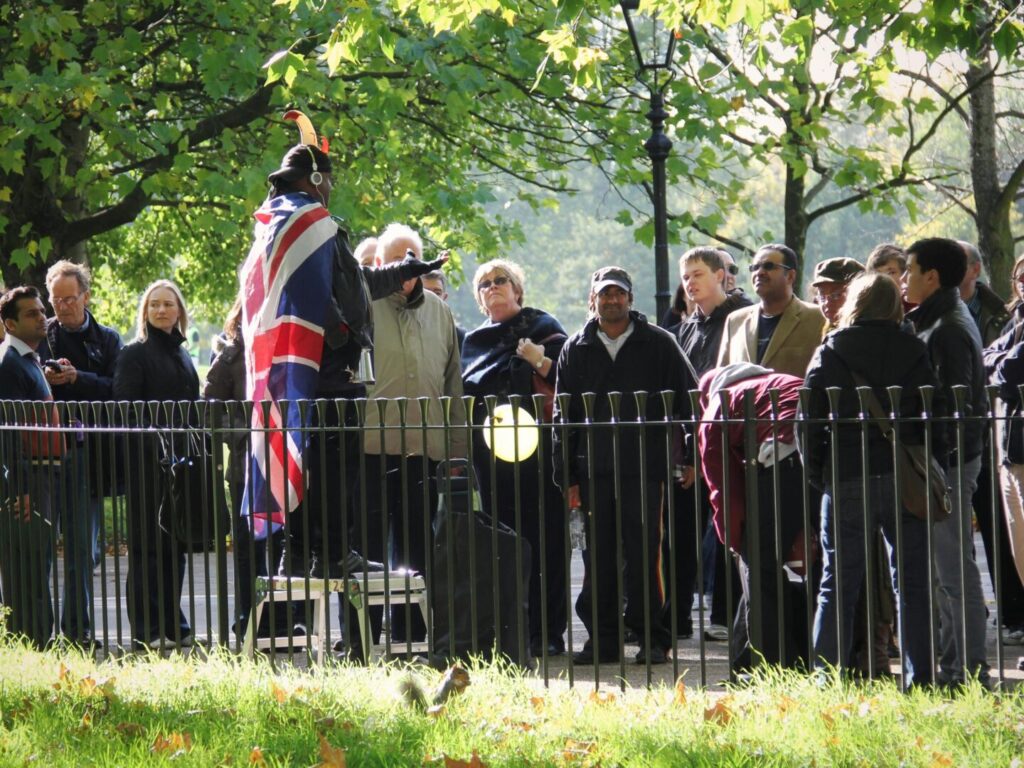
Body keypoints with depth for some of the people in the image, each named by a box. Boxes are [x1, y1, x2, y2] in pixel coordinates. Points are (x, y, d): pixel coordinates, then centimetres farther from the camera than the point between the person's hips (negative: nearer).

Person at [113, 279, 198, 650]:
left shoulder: (182, 355, 17)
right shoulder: (134, 354, -4)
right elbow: (126, 408, -12)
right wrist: (153, 440, -22)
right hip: (147, 462, -7)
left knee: (176, 543, 10)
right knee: (148, 544, -4)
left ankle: (172, 625, 16)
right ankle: (147, 629, -1)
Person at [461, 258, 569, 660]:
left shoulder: (542, 327, 6)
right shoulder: (475, 339, 19)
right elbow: (465, 392, 24)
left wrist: (540, 362, -14)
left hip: (537, 449, -4)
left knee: (544, 539, -5)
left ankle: (547, 632, -3)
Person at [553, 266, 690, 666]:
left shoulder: (658, 344, 5)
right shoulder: (576, 350, 12)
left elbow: (680, 404, 6)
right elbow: (564, 416, 12)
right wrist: (567, 477, 6)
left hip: (644, 467, -3)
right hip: (594, 470, 3)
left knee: (644, 555, -3)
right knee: (598, 557, 5)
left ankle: (652, 638, 4)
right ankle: (602, 639, 11)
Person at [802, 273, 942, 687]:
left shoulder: (830, 350, 1)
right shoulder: (913, 350, 3)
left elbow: (809, 416, -2)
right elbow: (932, 415, 0)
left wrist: (816, 473, 6)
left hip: (846, 481, 0)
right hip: (904, 480, 0)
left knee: (838, 584, 5)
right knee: (912, 583, 5)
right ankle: (918, 679, 3)